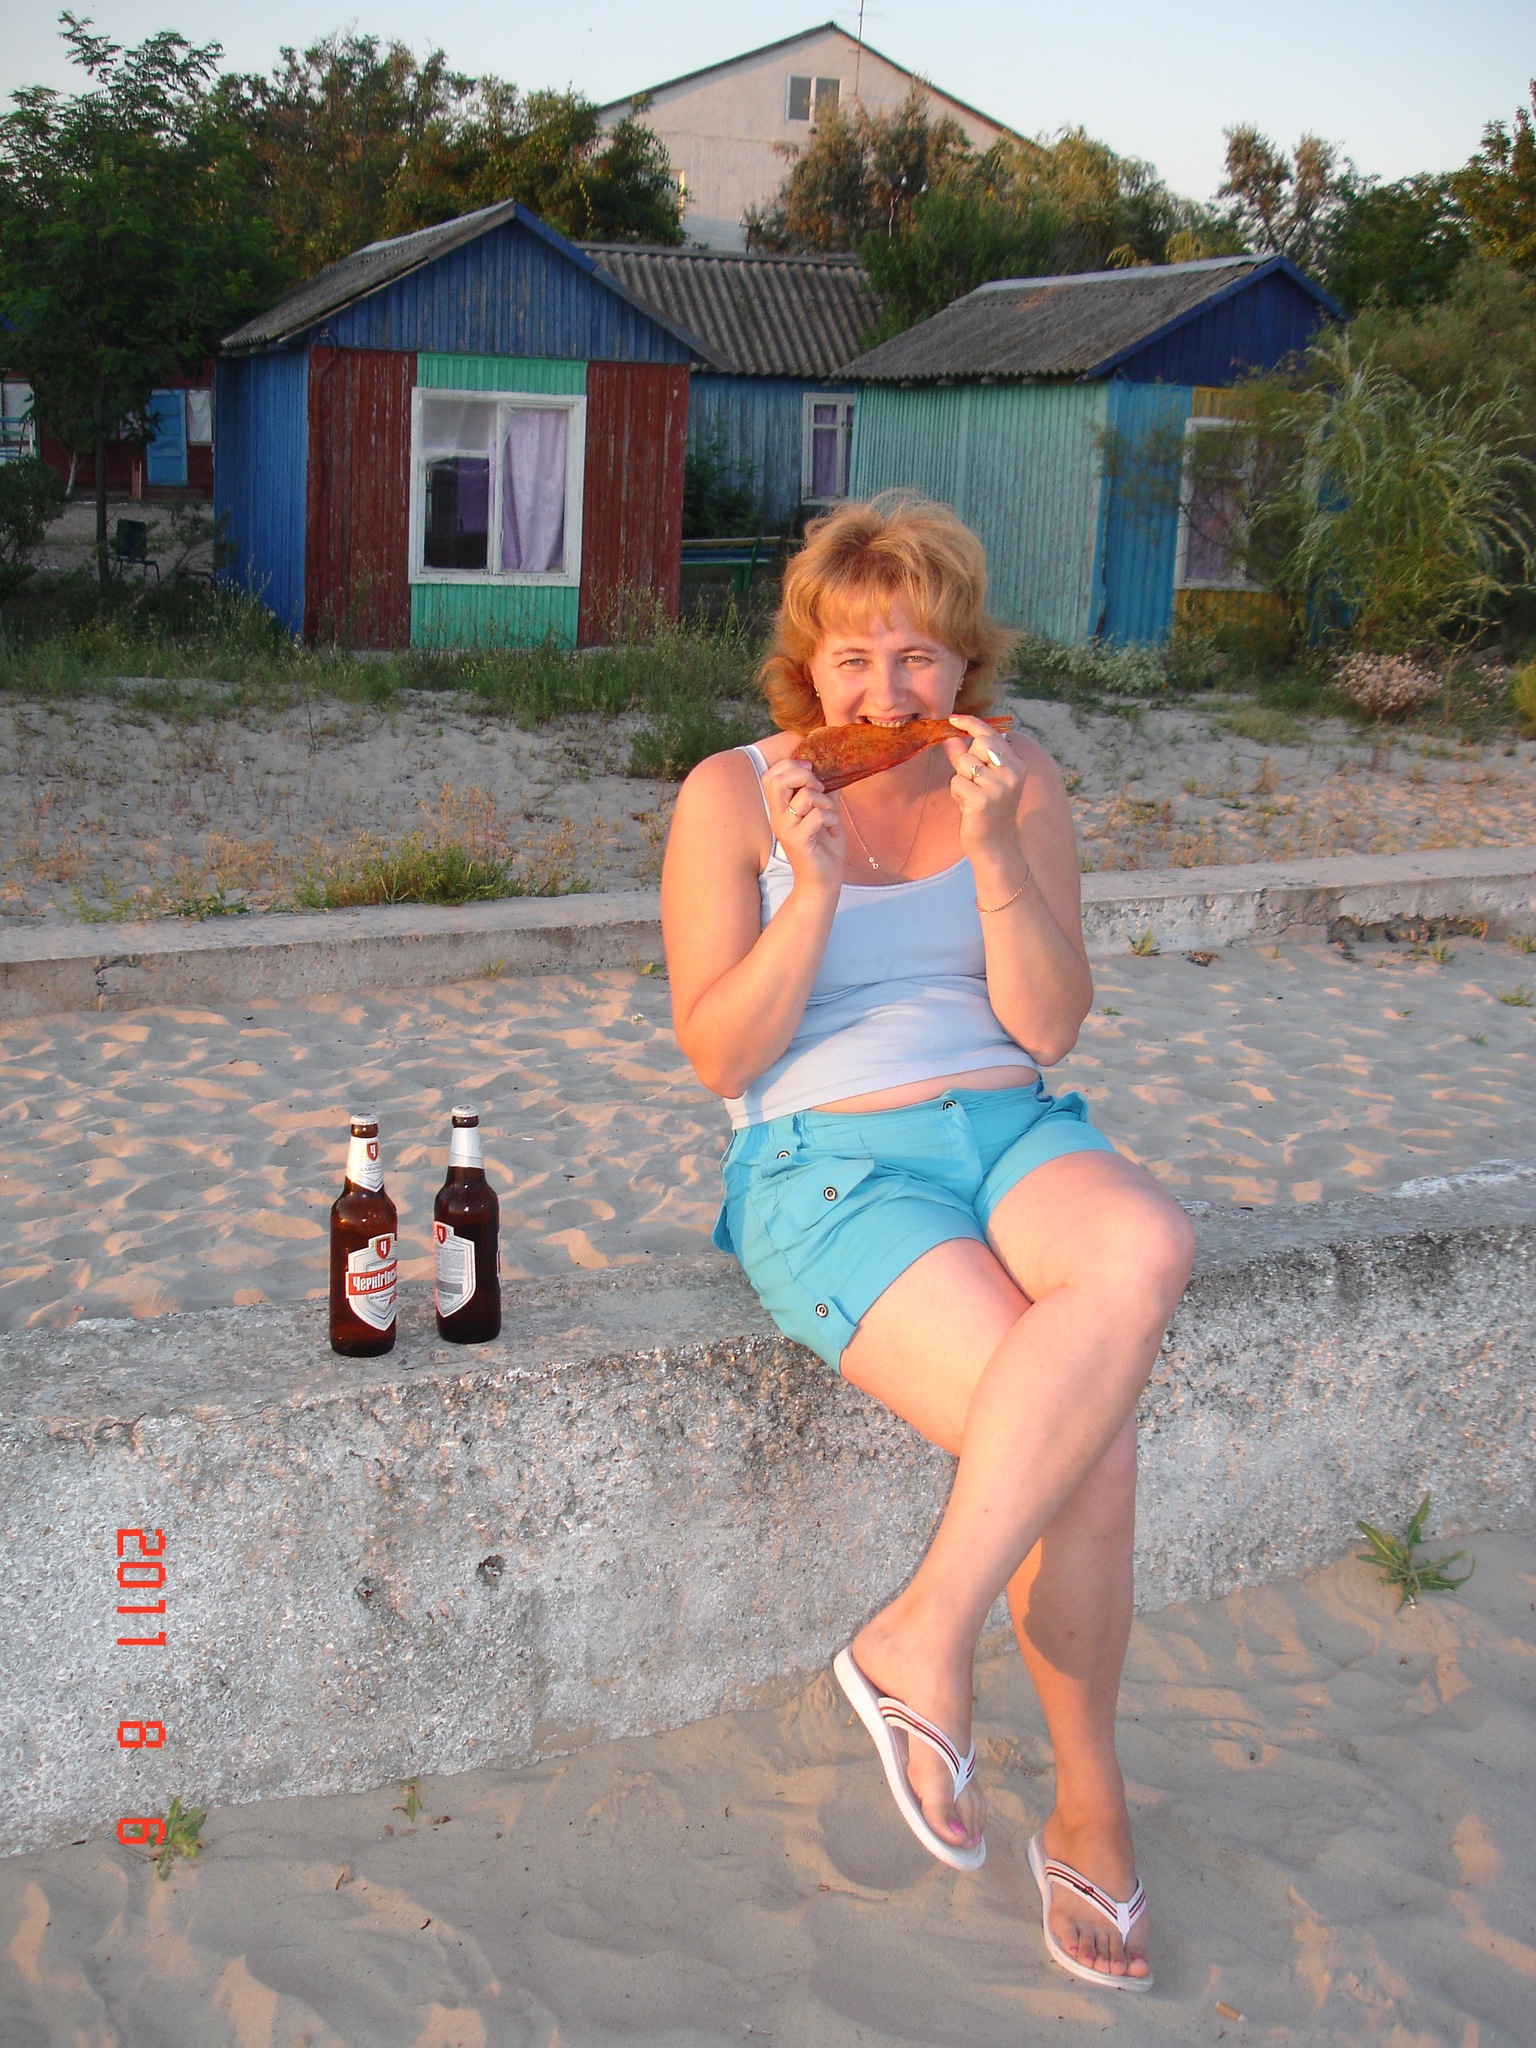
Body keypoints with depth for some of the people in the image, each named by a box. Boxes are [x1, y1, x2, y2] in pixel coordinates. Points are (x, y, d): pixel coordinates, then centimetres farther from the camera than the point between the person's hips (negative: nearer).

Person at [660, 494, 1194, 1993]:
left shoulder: (1019, 781, 7)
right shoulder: (730, 794, -1)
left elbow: (1048, 1029, -1)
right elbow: (720, 1056, -6)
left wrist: (991, 853, -15)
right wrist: (816, 887, -20)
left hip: (1011, 1136, 4)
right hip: (824, 1165, -3)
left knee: (1144, 1251, -34)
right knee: (1086, 1446, -27)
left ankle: (920, 1640, -21)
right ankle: (1088, 1805, -4)